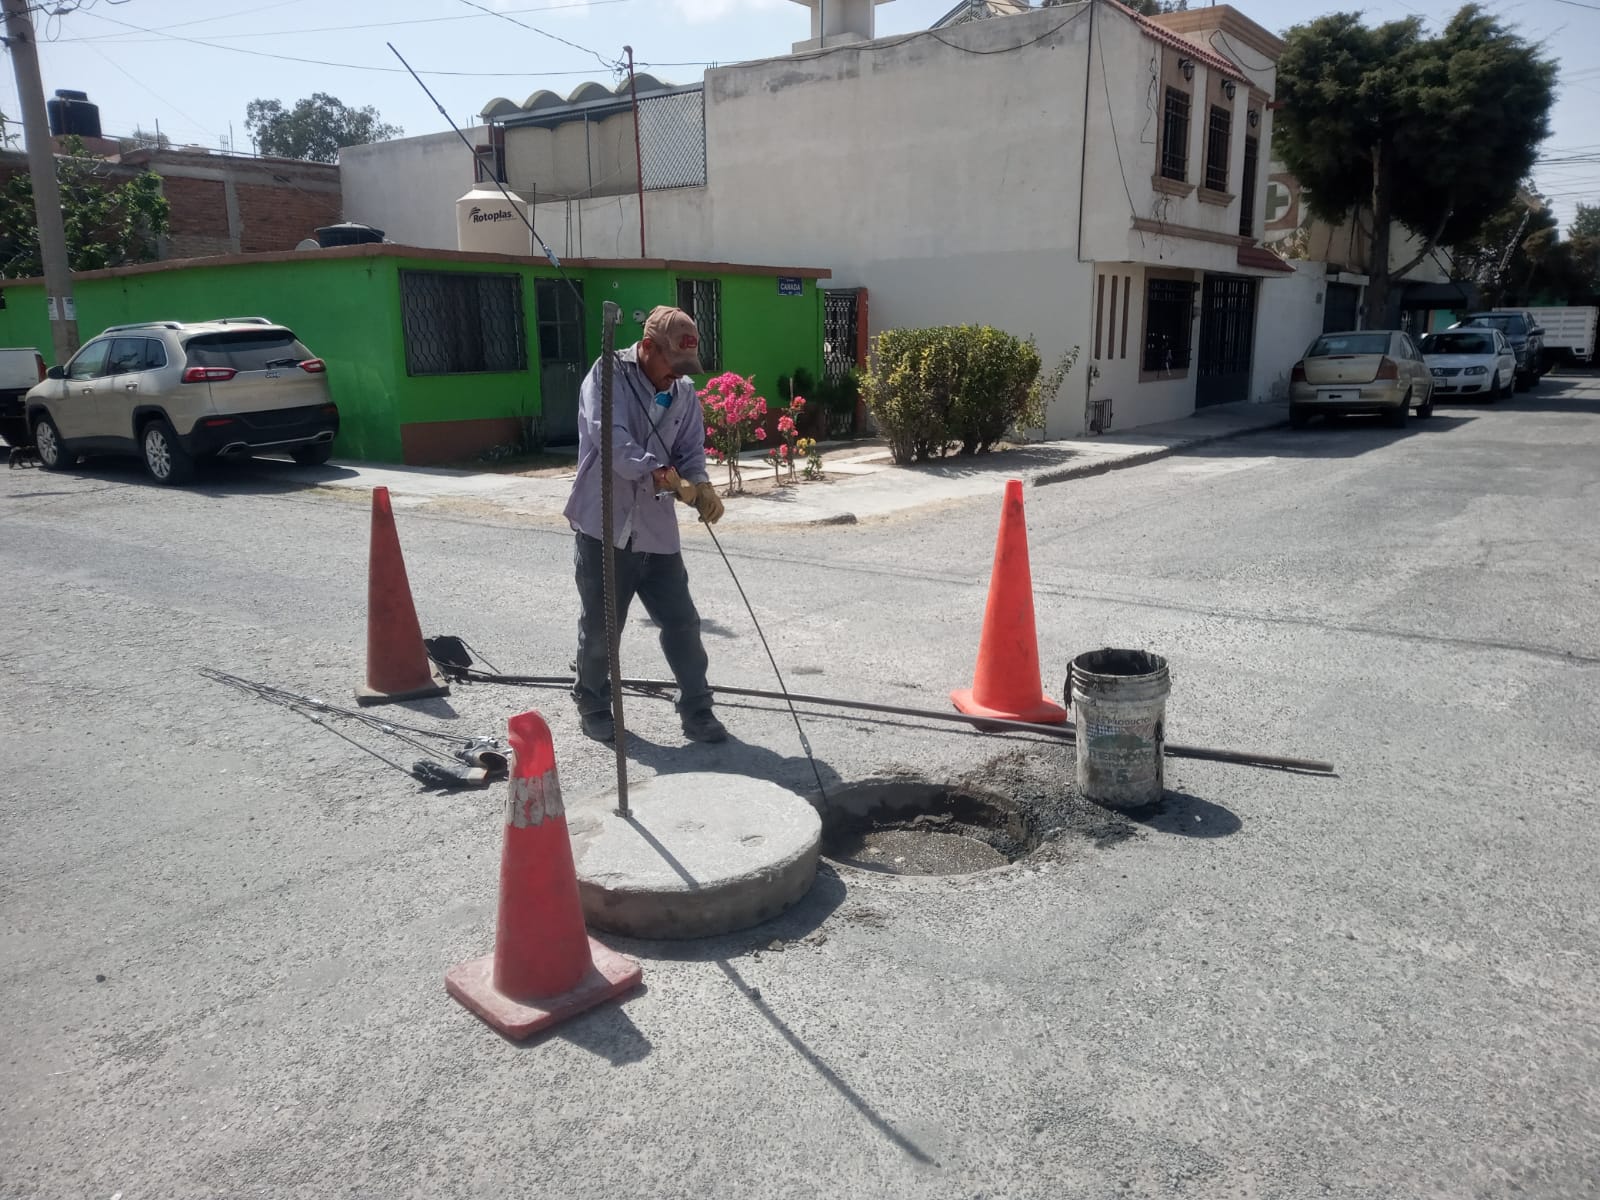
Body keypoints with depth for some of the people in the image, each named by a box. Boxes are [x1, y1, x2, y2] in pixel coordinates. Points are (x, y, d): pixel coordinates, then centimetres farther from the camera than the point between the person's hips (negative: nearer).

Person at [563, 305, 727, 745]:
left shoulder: (685, 392, 5)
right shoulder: (609, 375, -11)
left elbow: (692, 453, 6)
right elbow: (613, 442, -25)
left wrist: (702, 486, -17)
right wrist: (662, 475, -35)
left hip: (657, 531, 4)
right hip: (604, 527, -4)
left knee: (682, 623, 6)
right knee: (599, 628, 10)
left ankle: (697, 711, 21)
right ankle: (593, 707, 31)